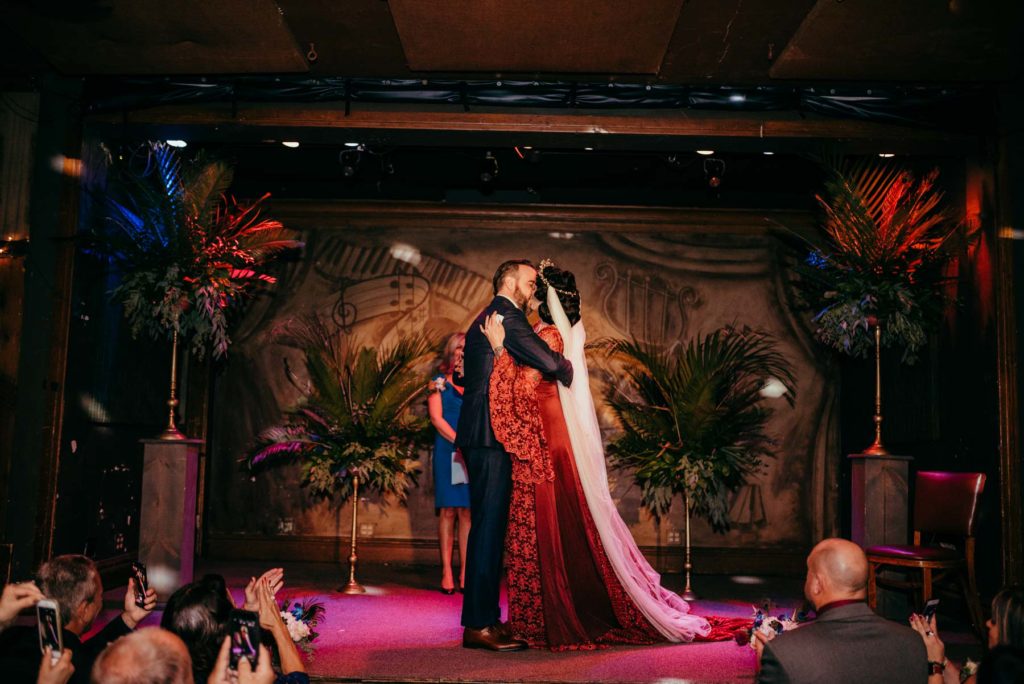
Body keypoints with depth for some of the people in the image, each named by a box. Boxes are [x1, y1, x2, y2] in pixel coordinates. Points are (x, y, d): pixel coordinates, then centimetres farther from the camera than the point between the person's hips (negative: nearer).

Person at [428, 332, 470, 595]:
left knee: (467, 511, -1)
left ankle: (465, 573, 0)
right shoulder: (440, 382, 8)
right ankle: (446, 572, -2)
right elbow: (436, 417, -3)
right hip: (448, 452, -2)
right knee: (448, 510, -4)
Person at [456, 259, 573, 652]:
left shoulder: (486, 318, 23)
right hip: (492, 433, -10)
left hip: (479, 432, 10)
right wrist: (569, 373, 5)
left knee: (487, 526, 12)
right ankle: (481, 624, -5)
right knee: (490, 526, -8)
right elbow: (549, 362, -19)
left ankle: (480, 619, 17)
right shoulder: (507, 315, -9)